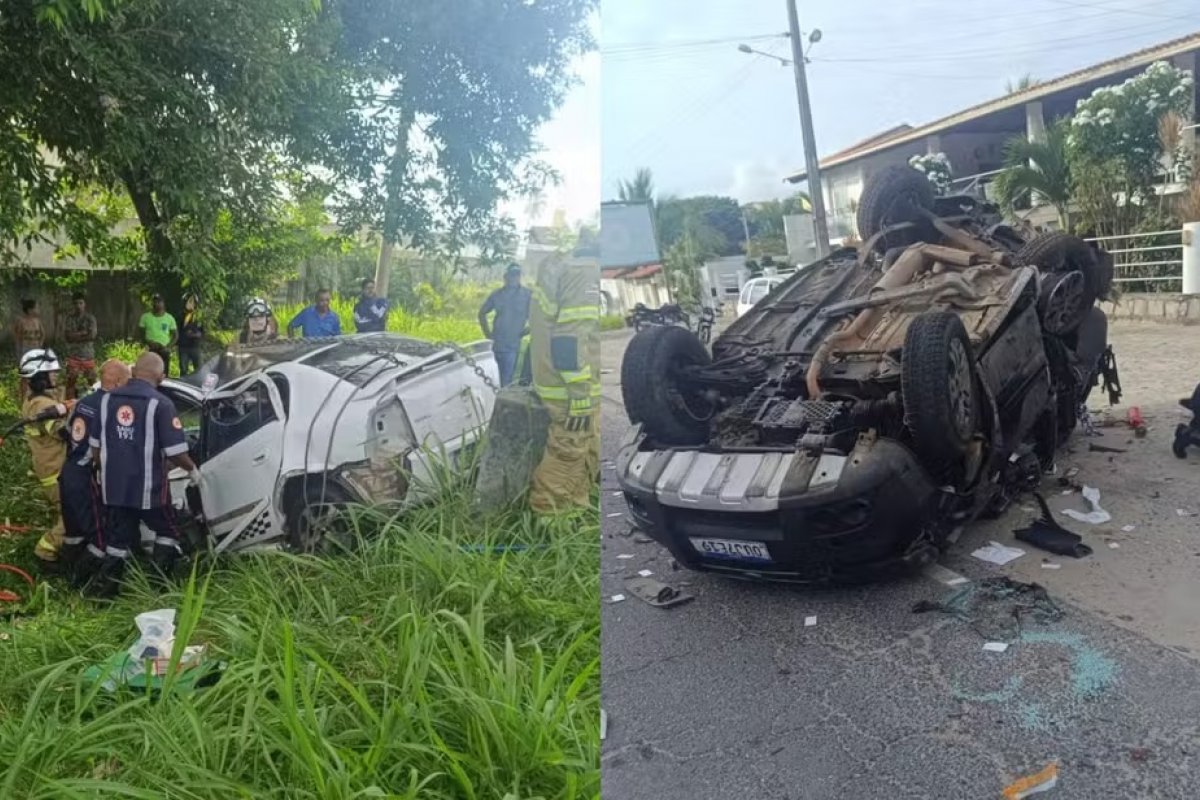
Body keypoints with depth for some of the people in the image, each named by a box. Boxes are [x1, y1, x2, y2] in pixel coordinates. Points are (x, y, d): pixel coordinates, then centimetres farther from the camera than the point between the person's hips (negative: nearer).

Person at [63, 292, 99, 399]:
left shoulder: (90, 318, 3)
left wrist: (75, 335, -8)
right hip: (73, 356, 0)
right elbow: (67, 335, -6)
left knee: (92, 382, 4)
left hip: (88, 355, 0)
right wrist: (83, 333, -10)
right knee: (71, 382, -4)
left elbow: (92, 335, -9)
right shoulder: (69, 318, 4)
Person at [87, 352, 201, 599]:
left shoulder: (108, 399, 3)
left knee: (118, 537, 17)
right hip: (149, 487, -5)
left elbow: (95, 445, 12)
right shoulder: (160, 403, -15)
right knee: (167, 532, 15)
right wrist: (192, 469, 2)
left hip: (114, 486, 5)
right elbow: (175, 451, -17)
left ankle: (106, 585, 19)